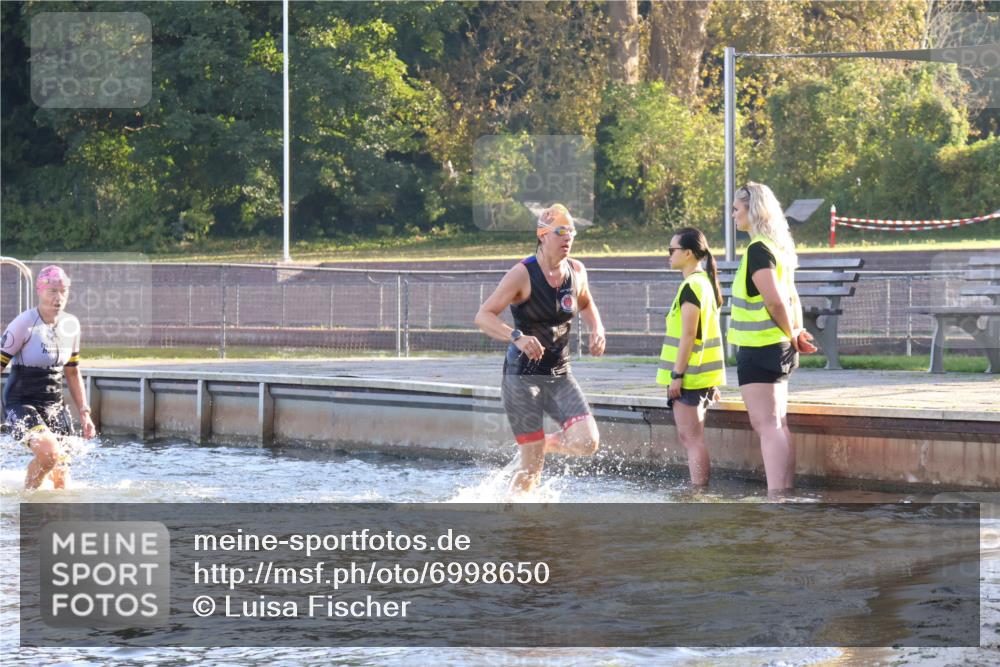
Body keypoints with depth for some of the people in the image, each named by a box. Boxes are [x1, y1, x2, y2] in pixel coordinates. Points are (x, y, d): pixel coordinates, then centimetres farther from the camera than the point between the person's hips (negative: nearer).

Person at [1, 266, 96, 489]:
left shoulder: (71, 325, 5)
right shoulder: (24, 324, -14)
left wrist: (84, 413, 14)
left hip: (54, 406, 6)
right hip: (21, 404, -6)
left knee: (60, 478, 1)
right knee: (50, 452, -28)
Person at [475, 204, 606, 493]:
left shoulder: (576, 271, 3)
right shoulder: (522, 274, -14)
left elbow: (586, 305, 25)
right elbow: (482, 316, -17)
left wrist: (597, 330, 4)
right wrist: (517, 337, -34)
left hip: (560, 375, 5)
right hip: (523, 375, -5)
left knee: (587, 442, -15)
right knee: (532, 466, -7)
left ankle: (547, 442, 18)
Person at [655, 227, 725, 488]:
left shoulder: (691, 286, -15)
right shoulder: (706, 282, 15)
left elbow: (688, 334, -19)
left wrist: (676, 374, -18)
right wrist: (714, 383, 22)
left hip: (689, 376, -10)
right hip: (704, 376, 10)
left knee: (692, 438, -7)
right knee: (690, 437, 15)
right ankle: (699, 490, 17)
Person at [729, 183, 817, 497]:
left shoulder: (758, 250, -15)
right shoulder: (779, 247, 15)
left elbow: (776, 300, -23)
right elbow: (791, 299, 18)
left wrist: (791, 335, -10)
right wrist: (797, 333, 9)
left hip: (759, 350, -10)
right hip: (777, 349, 10)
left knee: (767, 426, -12)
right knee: (777, 425, 13)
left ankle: (775, 498, -16)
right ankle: (786, 493, 15)